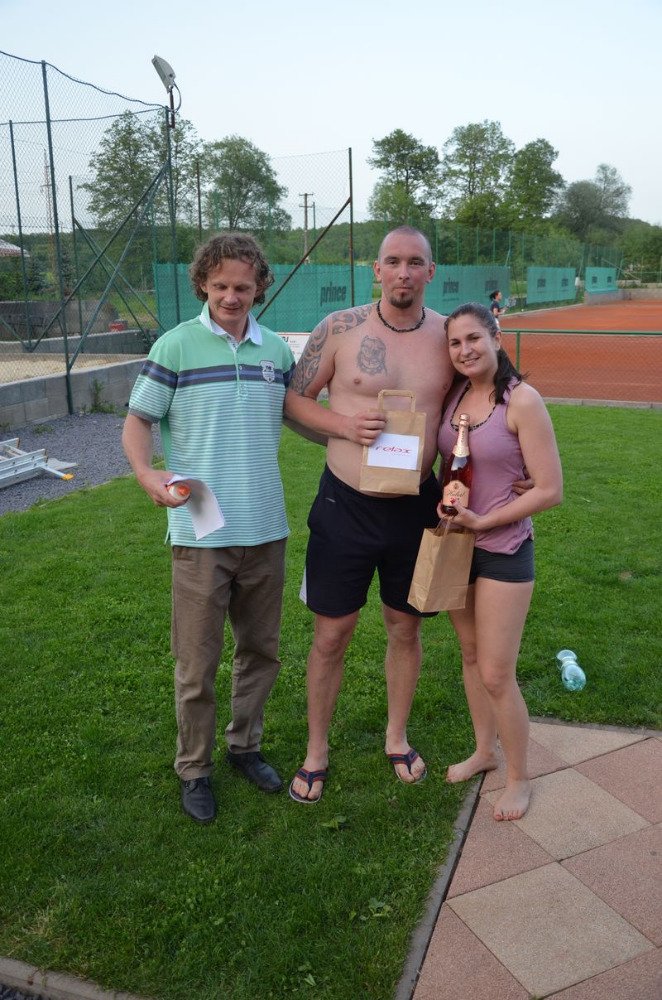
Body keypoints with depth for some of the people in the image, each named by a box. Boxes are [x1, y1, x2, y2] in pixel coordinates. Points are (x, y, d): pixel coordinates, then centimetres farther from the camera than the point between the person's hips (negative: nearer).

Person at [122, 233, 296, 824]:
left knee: (261, 650, 17)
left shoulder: (277, 349, 6)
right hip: (200, 532, -4)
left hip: (266, 529, 4)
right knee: (197, 664, 6)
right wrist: (147, 472, -22)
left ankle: (245, 744, 39)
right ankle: (194, 769, 27)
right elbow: (138, 420, -3)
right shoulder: (177, 345, -5)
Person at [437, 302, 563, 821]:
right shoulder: (454, 396, 1)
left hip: (504, 551, -6)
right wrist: (443, 504, -6)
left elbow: (550, 490, -17)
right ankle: (484, 750, 40)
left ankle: (519, 778, 22)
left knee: (496, 675, 0)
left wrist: (483, 521, -17)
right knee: (471, 655, 19)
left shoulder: (522, 400, -16)